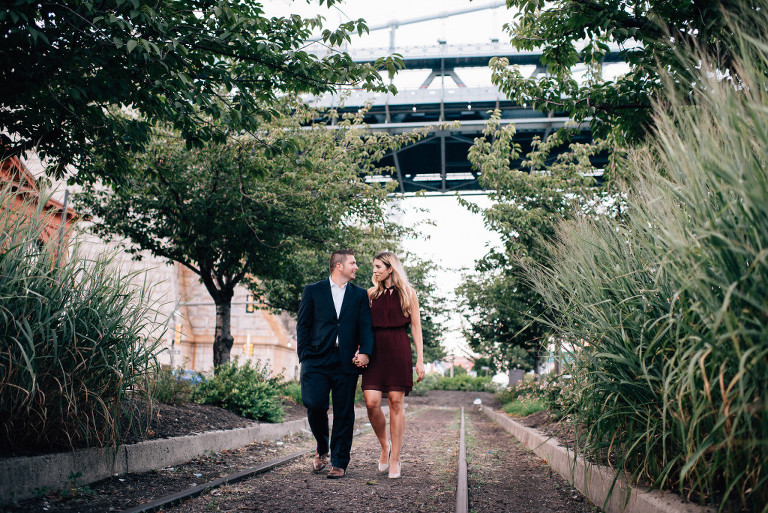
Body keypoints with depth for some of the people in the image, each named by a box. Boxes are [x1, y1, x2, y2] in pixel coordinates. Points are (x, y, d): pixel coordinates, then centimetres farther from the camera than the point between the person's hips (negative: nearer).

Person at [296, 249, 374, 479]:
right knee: (314, 405, -12)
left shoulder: (360, 295, 14)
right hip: (317, 360, -1)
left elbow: (366, 326, 5)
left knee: (344, 413, 1)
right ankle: (322, 449, 15)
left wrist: (365, 352, -12)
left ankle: (339, 463, 11)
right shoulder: (313, 291, 10)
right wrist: (303, 356, -3)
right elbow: (303, 325, 8)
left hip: (346, 362, 2)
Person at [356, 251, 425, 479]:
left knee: (396, 402, -4)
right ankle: (384, 446, 16)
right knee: (371, 402, -9)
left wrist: (420, 360, -1)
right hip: (375, 351, 2)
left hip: (399, 351, -2)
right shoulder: (371, 294, 14)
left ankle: (395, 459, 5)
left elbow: (415, 326, 5)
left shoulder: (407, 293, 7)